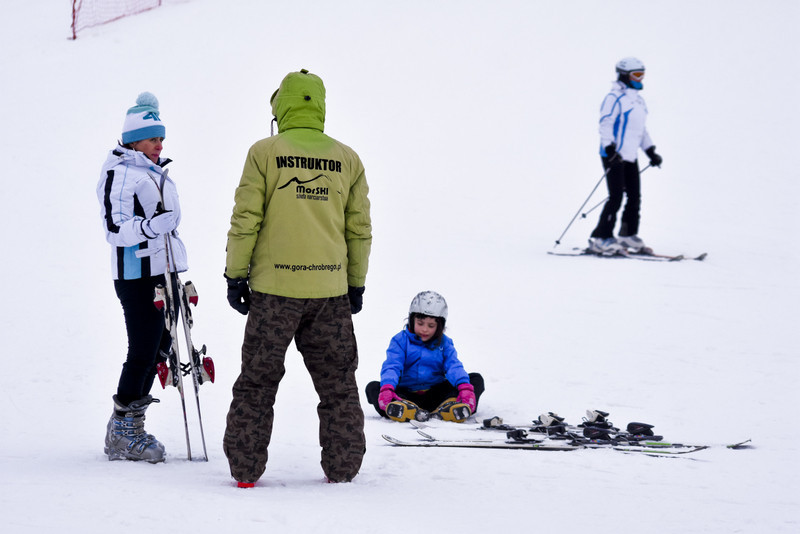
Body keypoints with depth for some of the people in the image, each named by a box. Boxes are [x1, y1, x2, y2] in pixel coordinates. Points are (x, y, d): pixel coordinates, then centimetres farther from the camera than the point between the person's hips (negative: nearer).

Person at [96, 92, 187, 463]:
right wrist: (149, 227, -33)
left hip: (164, 273, 9)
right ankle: (122, 433, -3)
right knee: (143, 351, -11)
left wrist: (179, 276, 29)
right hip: (137, 277, -9)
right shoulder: (119, 174, -10)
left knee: (158, 348, 8)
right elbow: (115, 229, -17)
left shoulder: (157, 174, 18)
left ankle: (131, 428, 16)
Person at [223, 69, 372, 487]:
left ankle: (246, 468, 6)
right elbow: (359, 229, 8)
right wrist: (357, 283, 17)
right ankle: (342, 468, 12)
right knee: (338, 384, 12)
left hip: (274, 288, -2)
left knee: (257, 381, 6)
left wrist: (235, 275, 3)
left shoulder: (265, 153, -4)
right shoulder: (347, 159, 5)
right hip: (330, 290, 2)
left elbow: (246, 220, -5)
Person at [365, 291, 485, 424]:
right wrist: (387, 388, -32)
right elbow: (391, 366, -10)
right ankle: (406, 411, -56)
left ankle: (447, 408, -47)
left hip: (436, 396, 1)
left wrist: (465, 387, -28)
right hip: (406, 395, -1)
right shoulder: (400, 341, 4)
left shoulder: (444, 343, 10)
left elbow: (454, 367, -6)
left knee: (476, 379, -16)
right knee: (372, 387, -25)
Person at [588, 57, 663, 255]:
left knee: (635, 197, 8)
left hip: (630, 157, 9)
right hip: (614, 156, -9)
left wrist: (650, 151, 24)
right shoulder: (614, 98, -10)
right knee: (616, 197, -12)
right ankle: (601, 239, -9)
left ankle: (628, 236, 19)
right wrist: (610, 149, -25)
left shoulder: (638, 100, 18)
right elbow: (605, 125, -16)